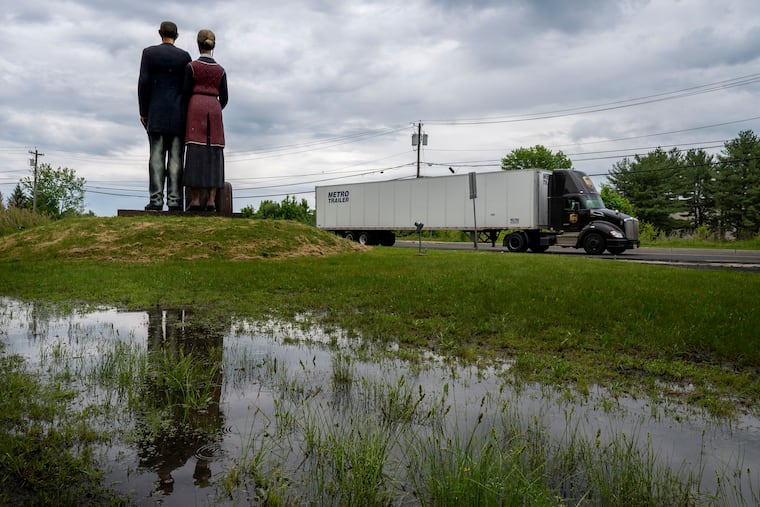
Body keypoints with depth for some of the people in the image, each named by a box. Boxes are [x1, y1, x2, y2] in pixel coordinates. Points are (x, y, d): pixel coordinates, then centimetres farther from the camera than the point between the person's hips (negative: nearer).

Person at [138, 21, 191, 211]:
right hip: (179, 113, 1)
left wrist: (143, 112, 3)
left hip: (157, 111, -1)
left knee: (157, 156, -3)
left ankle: (156, 199, -10)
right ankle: (174, 200, -8)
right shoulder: (185, 56, 7)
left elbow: (144, 83, -3)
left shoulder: (149, 52, 4)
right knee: (176, 157, -2)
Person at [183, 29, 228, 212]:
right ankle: (211, 201, -8)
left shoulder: (191, 66, 1)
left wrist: (186, 115, 13)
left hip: (196, 108, -2)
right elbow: (224, 98, 10)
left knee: (196, 153, -5)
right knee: (213, 155, -1)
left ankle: (195, 200, -11)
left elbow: (186, 93, -2)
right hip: (214, 110, 2)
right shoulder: (220, 70, 9)